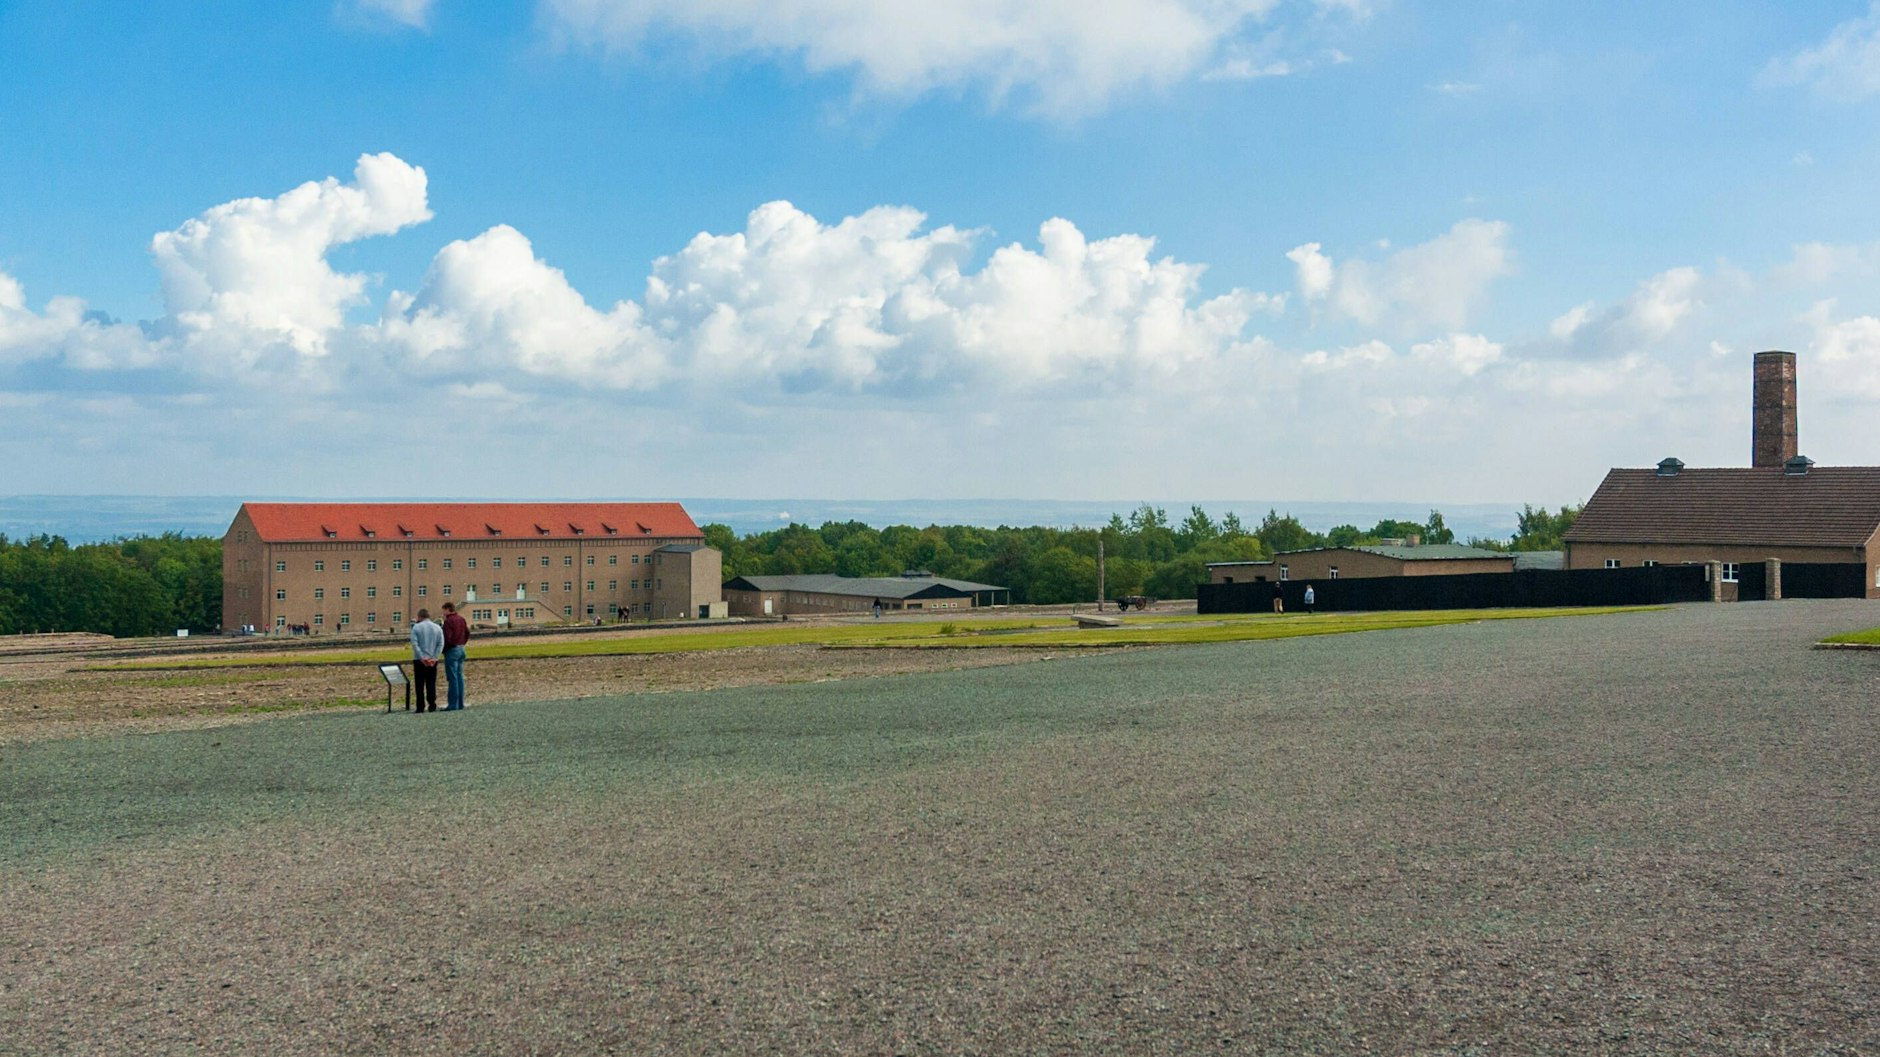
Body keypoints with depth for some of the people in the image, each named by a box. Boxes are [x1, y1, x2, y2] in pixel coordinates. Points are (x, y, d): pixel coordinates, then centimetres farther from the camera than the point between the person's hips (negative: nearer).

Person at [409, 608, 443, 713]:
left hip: (419, 660, -3)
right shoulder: (437, 628, 6)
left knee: (419, 685, 2)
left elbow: (414, 644, -11)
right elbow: (441, 644, -1)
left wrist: (422, 658, -12)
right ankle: (432, 707, 3)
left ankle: (420, 707, -1)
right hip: (433, 661, 3)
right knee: (431, 684, 7)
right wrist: (435, 657, -5)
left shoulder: (416, 627, -3)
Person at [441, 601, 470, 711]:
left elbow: (447, 638, -19)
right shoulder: (462, 619, 12)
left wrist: (443, 649, -5)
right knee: (459, 676, 11)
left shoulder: (449, 621, -14)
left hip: (452, 650, -8)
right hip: (461, 649, 8)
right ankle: (460, 703, 13)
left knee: (452, 678, -7)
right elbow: (467, 634, 16)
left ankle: (453, 704, -7)